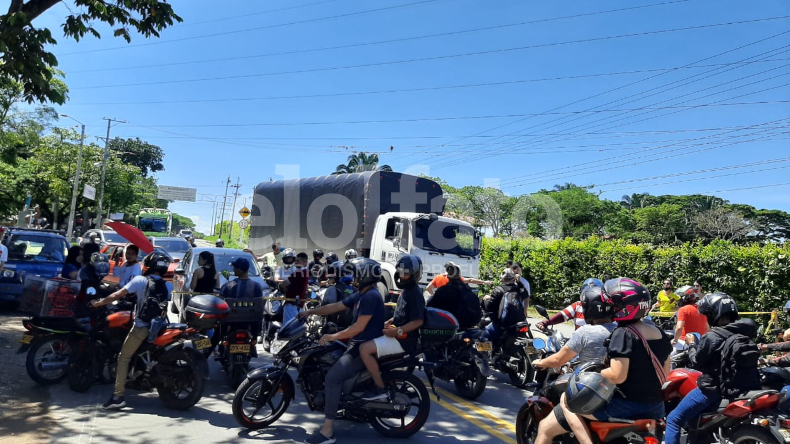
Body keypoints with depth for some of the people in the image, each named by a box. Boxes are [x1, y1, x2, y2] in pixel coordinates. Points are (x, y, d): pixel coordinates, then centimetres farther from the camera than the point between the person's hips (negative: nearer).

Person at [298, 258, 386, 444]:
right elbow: (336, 307, 16)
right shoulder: (360, 295, 13)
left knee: (332, 378, -20)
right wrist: (310, 312, 10)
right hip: (357, 345, 11)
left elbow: (359, 327, -25)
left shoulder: (371, 296, -20)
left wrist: (333, 336, -21)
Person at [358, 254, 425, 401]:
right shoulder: (405, 290, 14)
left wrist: (397, 331, -25)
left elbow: (418, 320, -22)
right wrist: (389, 322, 13)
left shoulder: (414, 293, -16)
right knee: (367, 343, 20)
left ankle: (380, 389, -12)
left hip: (404, 339, -11)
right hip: (398, 336, 11)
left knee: (364, 349, -21)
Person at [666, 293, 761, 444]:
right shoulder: (743, 333, -1)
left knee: (673, 419, 0)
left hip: (712, 389, -7)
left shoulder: (711, 337, -20)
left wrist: (692, 344, 5)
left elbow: (696, 363, -9)